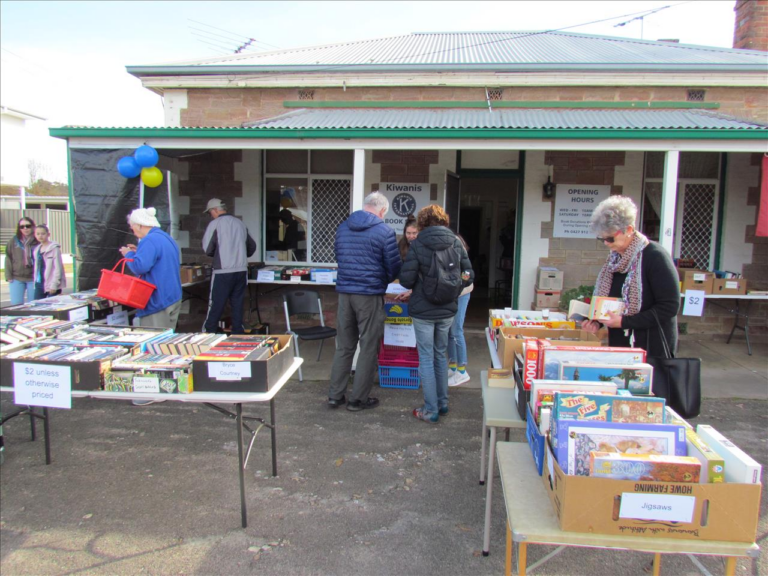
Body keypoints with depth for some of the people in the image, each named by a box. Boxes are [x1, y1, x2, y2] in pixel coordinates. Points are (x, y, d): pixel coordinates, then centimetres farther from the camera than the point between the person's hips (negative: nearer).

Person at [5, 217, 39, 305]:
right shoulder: (13, 242, 5)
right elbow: (8, 260, 8)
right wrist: (9, 276, 2)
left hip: (33, 278, -2)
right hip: (16, 278, 2)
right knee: (16, 305, 3)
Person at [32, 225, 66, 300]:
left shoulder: (54, 248, -8)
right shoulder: (36, 249, 14)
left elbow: (58, 268, -12)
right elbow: (36, 267, 18)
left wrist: (54, 285, -15)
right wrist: (35, 282, 13)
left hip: (52, 286, -7)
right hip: (39, 284, 7)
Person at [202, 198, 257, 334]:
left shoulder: (215, 224, -6)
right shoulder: (240, 223, 11)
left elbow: (207, 249, -5)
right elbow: (252, 247, 17)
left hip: (223, 272, -5)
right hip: (242, 270, 5)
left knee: (216, 305, 2)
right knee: (237, 304, 11)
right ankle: (238, 333, 15)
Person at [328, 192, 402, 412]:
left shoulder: (343, 227, 9)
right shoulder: (384, 231, -8)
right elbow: (394, 267, -5)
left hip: (344, 291, 6)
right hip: (370, 294, -5)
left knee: (344, 346, 15)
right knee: (369, 348, 6)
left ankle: (335, 395, 20)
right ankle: (358, 399, 12)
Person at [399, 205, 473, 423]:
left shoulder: (418, 244, -12)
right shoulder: (456, 243, 0)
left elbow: (406, 279, -13)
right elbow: (469, 275, 1)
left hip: (423, 311, -4)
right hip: (447, 311, 4)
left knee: (426, 359, 5)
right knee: (441, 355, 20)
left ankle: (431, 410, 9)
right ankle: (443, 403, 29)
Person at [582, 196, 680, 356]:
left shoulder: (655, 257, -15)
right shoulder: (615, 258, 8)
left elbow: (670, 307, -18)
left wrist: (624, 321, -21)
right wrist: (598, 321, -1)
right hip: (619, 343, 6)